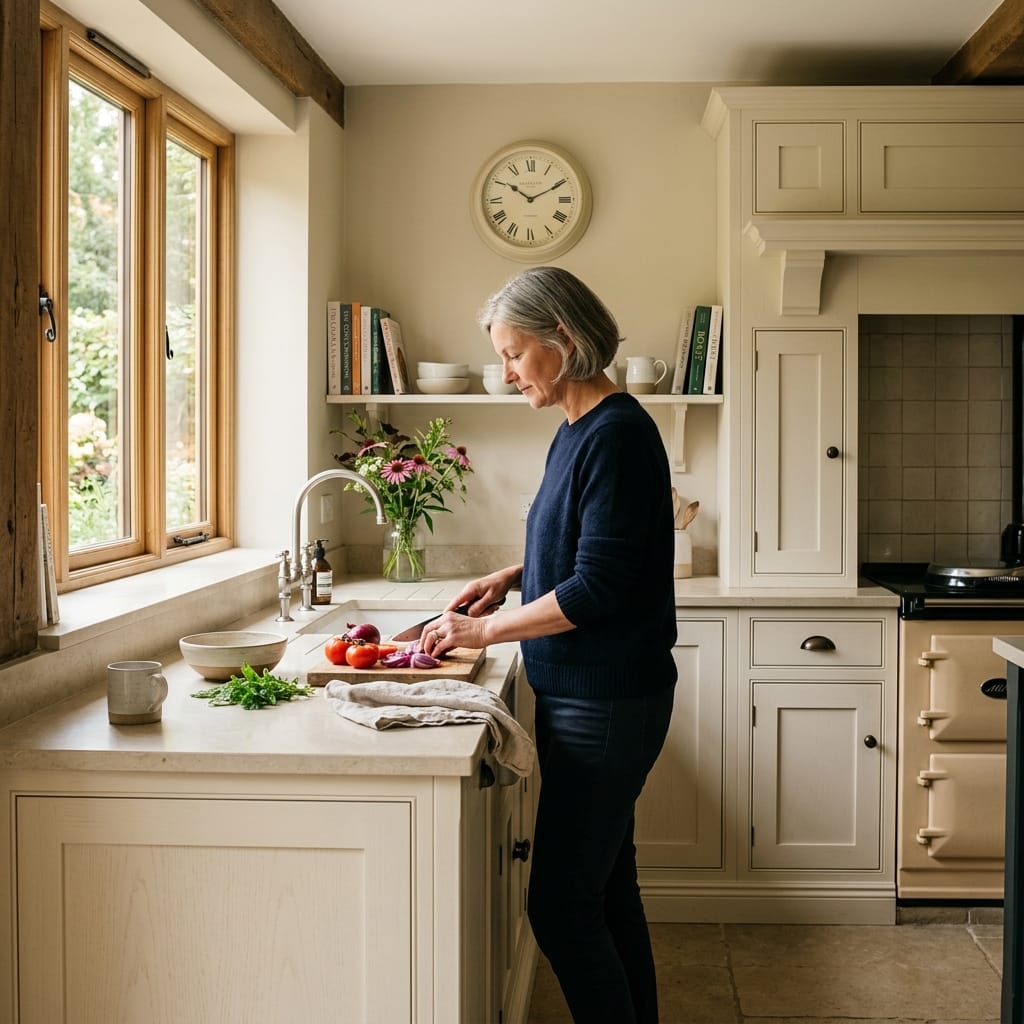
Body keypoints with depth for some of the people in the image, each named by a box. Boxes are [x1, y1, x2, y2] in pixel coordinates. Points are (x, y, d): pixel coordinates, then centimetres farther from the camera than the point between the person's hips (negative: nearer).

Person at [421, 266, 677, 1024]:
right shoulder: (578, 431, 12)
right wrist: (513, 576, 8)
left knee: (561, 903, -6)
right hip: (583, 695, 10)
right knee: (604, 886, 17)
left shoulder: (617, 434, -17)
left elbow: (598, 586, -21)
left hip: (608, 701, -10)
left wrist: (486, 630, -13)